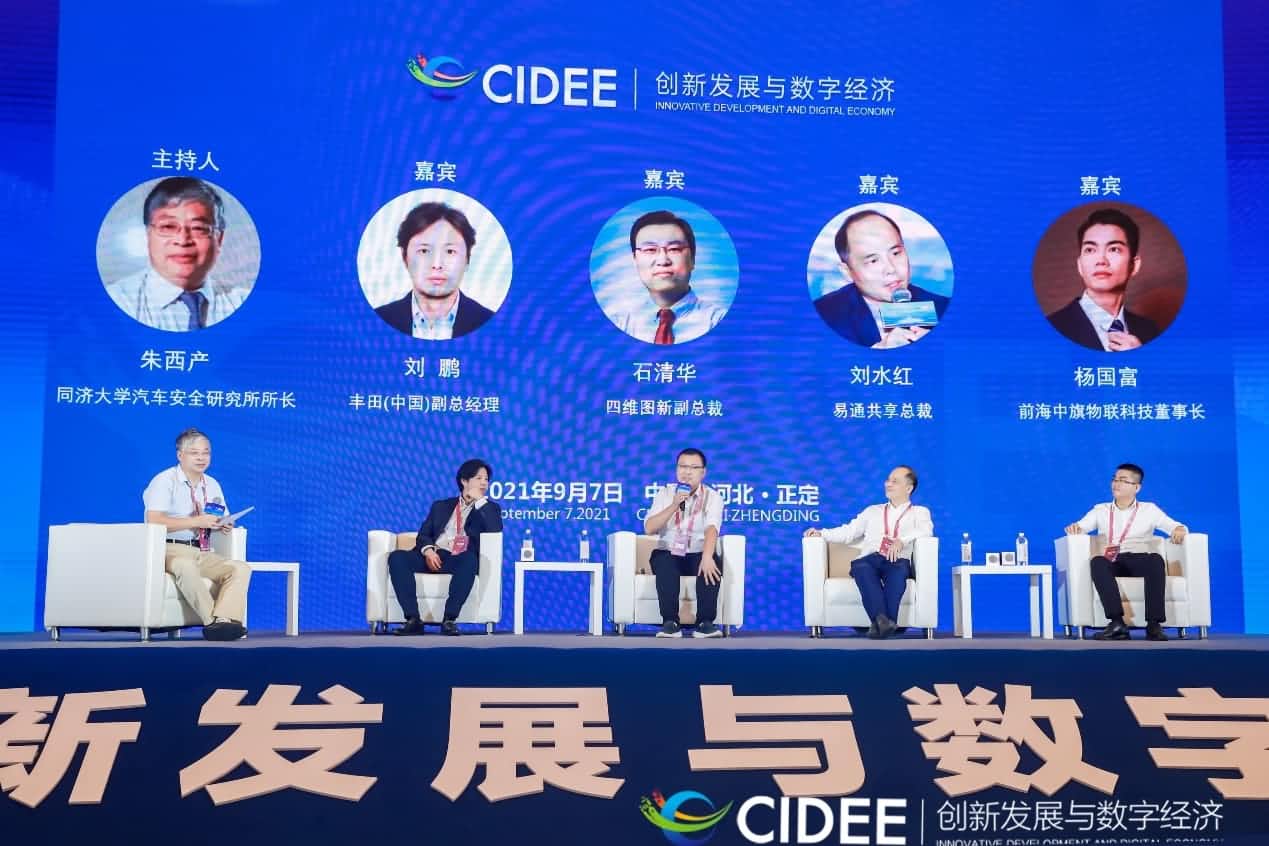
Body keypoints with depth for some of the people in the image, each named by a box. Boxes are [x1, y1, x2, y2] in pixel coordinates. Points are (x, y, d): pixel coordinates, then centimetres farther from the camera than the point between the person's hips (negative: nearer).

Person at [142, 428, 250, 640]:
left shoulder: (213, 485, 18)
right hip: (170, 549, -6)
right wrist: (197, 521, -20)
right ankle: (213, 621, -37)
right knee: (185, 566, -40)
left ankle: (224, 619, -38)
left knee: (240, 568, -19)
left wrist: (224, 525, -1)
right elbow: (154, 521, -17)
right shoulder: (165, 481, -3)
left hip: (203, 553, 6)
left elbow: (224, 519, 26)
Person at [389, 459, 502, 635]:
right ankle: (413, 619, -30)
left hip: (460, 560, -2)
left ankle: (449, 619, -37)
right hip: (435, 557, 2)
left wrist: (479, 499, 0)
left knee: (470, 559, -39)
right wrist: (428, 551, -9)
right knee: (397, 557, -25)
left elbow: (496, 530, -3)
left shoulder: (489, 508, 19)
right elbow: (423, 535, 14)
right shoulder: (441, 506, 25)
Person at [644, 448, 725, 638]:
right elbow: (648, 528, -6)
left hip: (699, 554, -1)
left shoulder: (713, 497, -2)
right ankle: (670, 622, -31)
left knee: (712, 563, -34)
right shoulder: (665, 493, 5)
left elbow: (711, 528, -21)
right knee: (663, 561, -34)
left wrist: (707, 557, -40)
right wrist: (674, 506, -18)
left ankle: (705, 622, -29)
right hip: (668, 553, 1)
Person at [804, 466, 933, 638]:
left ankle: (880, 625, -50)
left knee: (900, 567, -39)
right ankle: (882, 621, -52)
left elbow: (926, 531, 0)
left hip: (897, 561, -2)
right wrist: (822, 533, 7)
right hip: (869, 559, 2)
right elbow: (848, 532, 25)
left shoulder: (920, 512, 24)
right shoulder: (872, 511, 34)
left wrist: (901, 540, -20)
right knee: (860, 565, -36)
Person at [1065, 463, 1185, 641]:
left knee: (1156, 559, -36)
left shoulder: (1149, 509, 21)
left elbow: (1177, 527, 12)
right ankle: (1117, 623, -44)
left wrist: (1179, 531, -13)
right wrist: (1074, 528, -15)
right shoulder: (1100, 510, 23)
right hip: (1112, 564, 0)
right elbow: (1079, 528, 10)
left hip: (1140, 561, 0)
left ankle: (1154, 624, -39)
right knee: (1097, 562, -36)